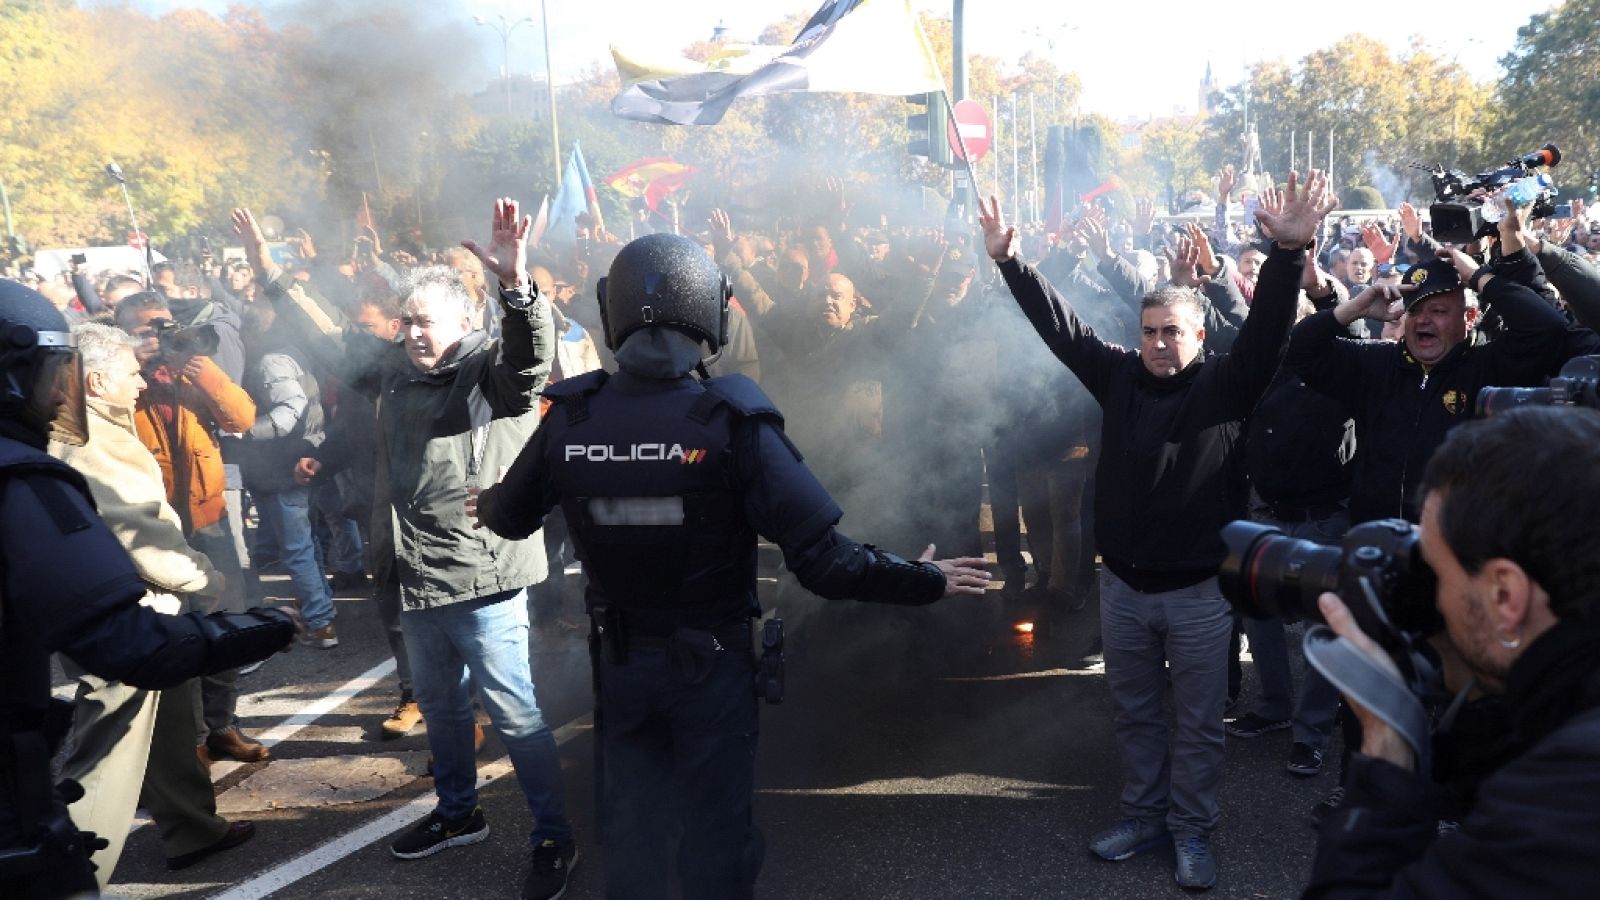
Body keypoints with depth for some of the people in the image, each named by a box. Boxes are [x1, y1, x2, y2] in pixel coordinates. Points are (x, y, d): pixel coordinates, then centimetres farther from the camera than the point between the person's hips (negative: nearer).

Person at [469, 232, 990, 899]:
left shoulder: (571, 418, -13)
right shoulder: (731, 421, -23)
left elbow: (510, 516, 6)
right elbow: (823, 561, -25)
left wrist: (485, 505, 30)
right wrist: (926, 580, -11)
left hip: (619, 659, 3)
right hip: (710, 661, -3)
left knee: (629, 827, 22)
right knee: (715, 831, 16)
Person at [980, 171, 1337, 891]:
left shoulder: (1227, 384, -7)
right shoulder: (1119, 376, 2)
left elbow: (1268, 326, -21)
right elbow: (1058, 324, 3)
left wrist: (1290, 252, -37)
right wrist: (1009, 261, -2)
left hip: (1199, 591, -3)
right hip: (1122, 585, 3)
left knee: (1198, 723, 11)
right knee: (1135, 715, 17)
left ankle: (1191, 831, 28)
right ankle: (1143, 816, 34)